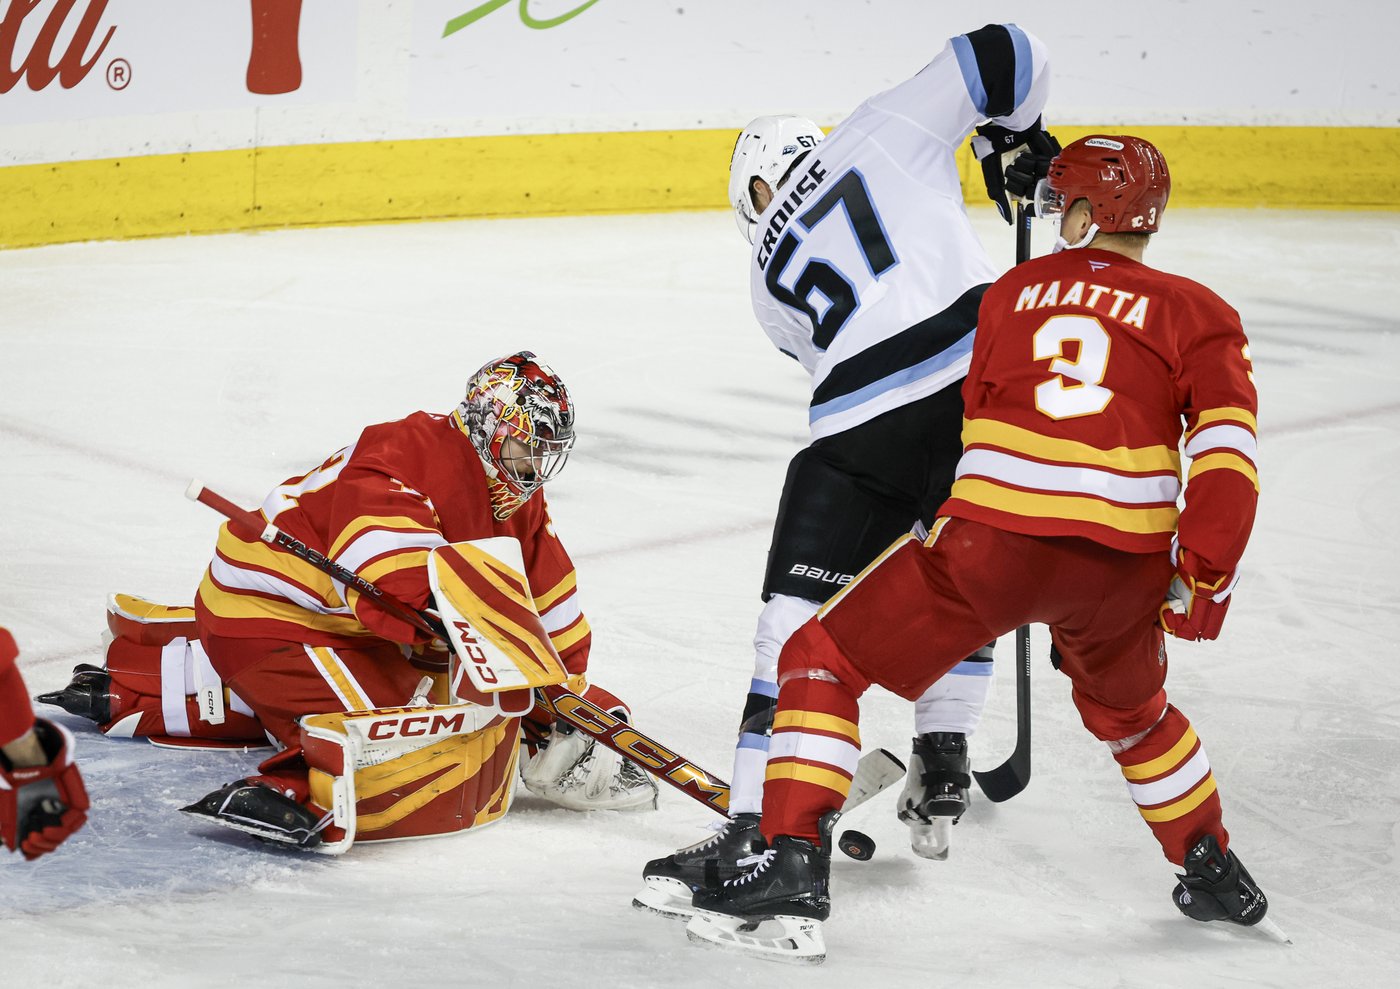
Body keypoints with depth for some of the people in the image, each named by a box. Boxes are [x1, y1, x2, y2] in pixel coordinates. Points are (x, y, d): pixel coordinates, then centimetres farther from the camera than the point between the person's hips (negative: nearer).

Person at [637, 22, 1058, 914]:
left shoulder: (772, 280, 24)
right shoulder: (881, 131, 18)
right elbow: (1003, 54, 11)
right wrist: (1014, 136, 30)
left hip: (868, 430, -1)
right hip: (991, 369, 2)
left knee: (801, 619, 4)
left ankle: (753, 827, -2)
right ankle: (941, 772, 27)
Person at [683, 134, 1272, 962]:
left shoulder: (1013, 291, 19)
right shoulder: (1197, 314, 14)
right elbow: (1227, 445, 0)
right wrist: (1205, 579, 2)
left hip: (992, 542, -2)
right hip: (1123, 563, 2)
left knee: (823, 663, 10)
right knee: (1129, 710, 33)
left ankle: (796, 863, -3)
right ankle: (1217, 877, 40)